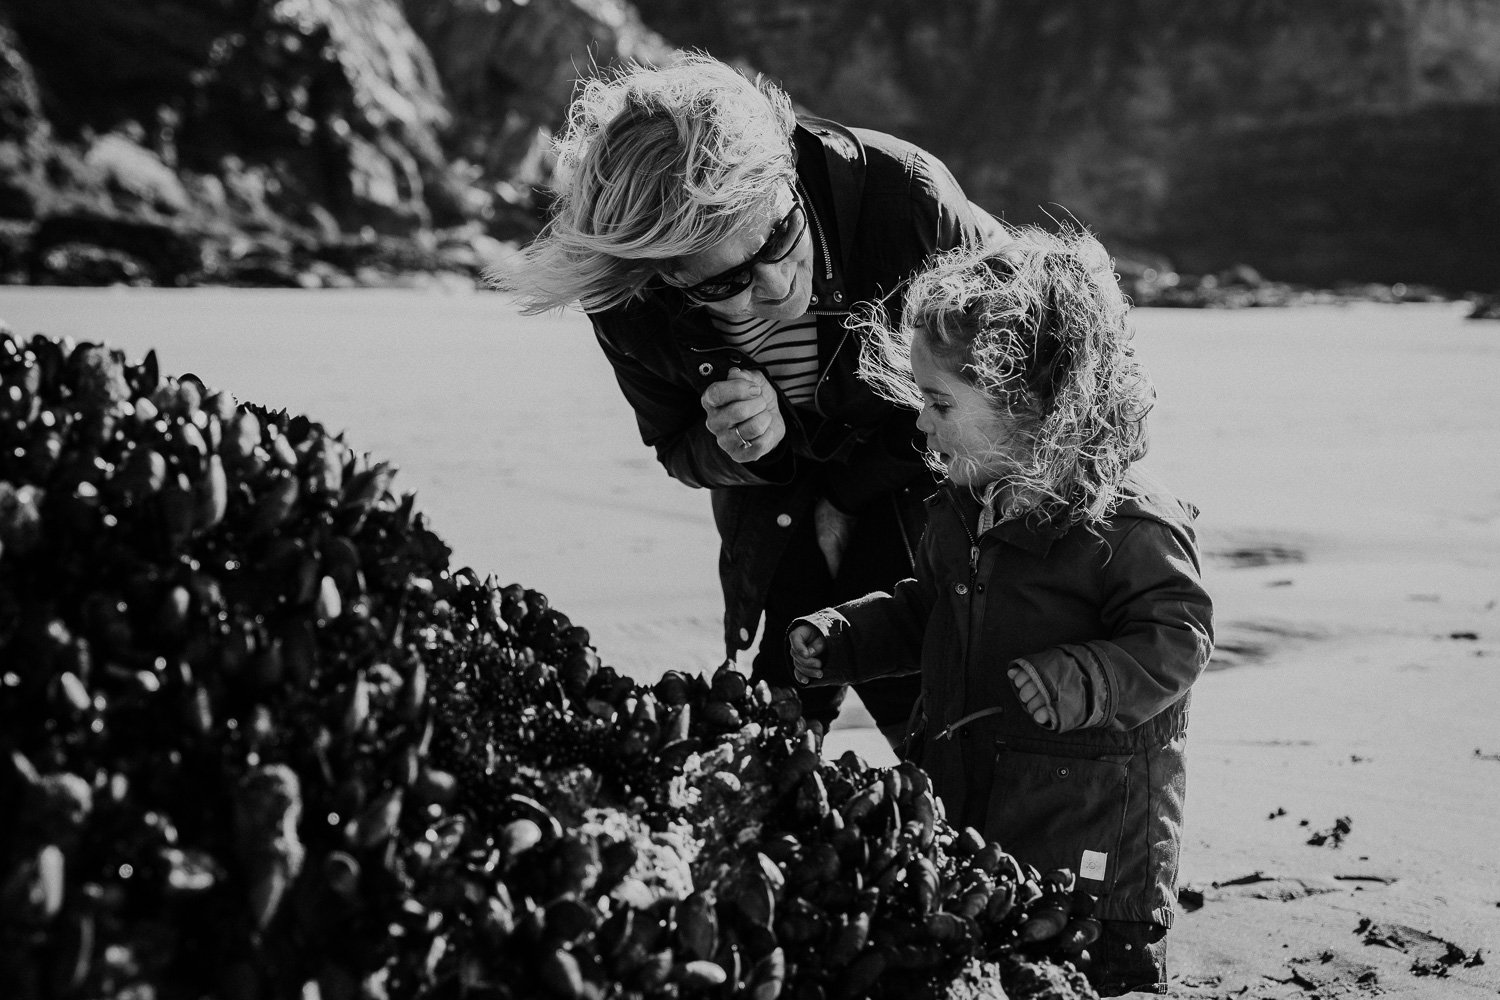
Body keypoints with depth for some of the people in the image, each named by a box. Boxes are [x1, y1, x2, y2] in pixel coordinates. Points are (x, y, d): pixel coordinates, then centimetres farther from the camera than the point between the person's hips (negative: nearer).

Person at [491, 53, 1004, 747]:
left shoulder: (904, 193, -30)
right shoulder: (628, 306, -22)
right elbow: (679, 452, 0)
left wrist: (851, 496, -12)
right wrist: (738, 450, -26)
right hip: (773, 553, 2)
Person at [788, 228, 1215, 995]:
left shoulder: (1126, 523, -19)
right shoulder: (962, 511, 7)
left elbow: (1175, 640, -20)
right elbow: (925, 613, 21)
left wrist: (1077, 682, -33)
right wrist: (838, 638, 10)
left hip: (1095, 815, -8)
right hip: (968, 799, 8)